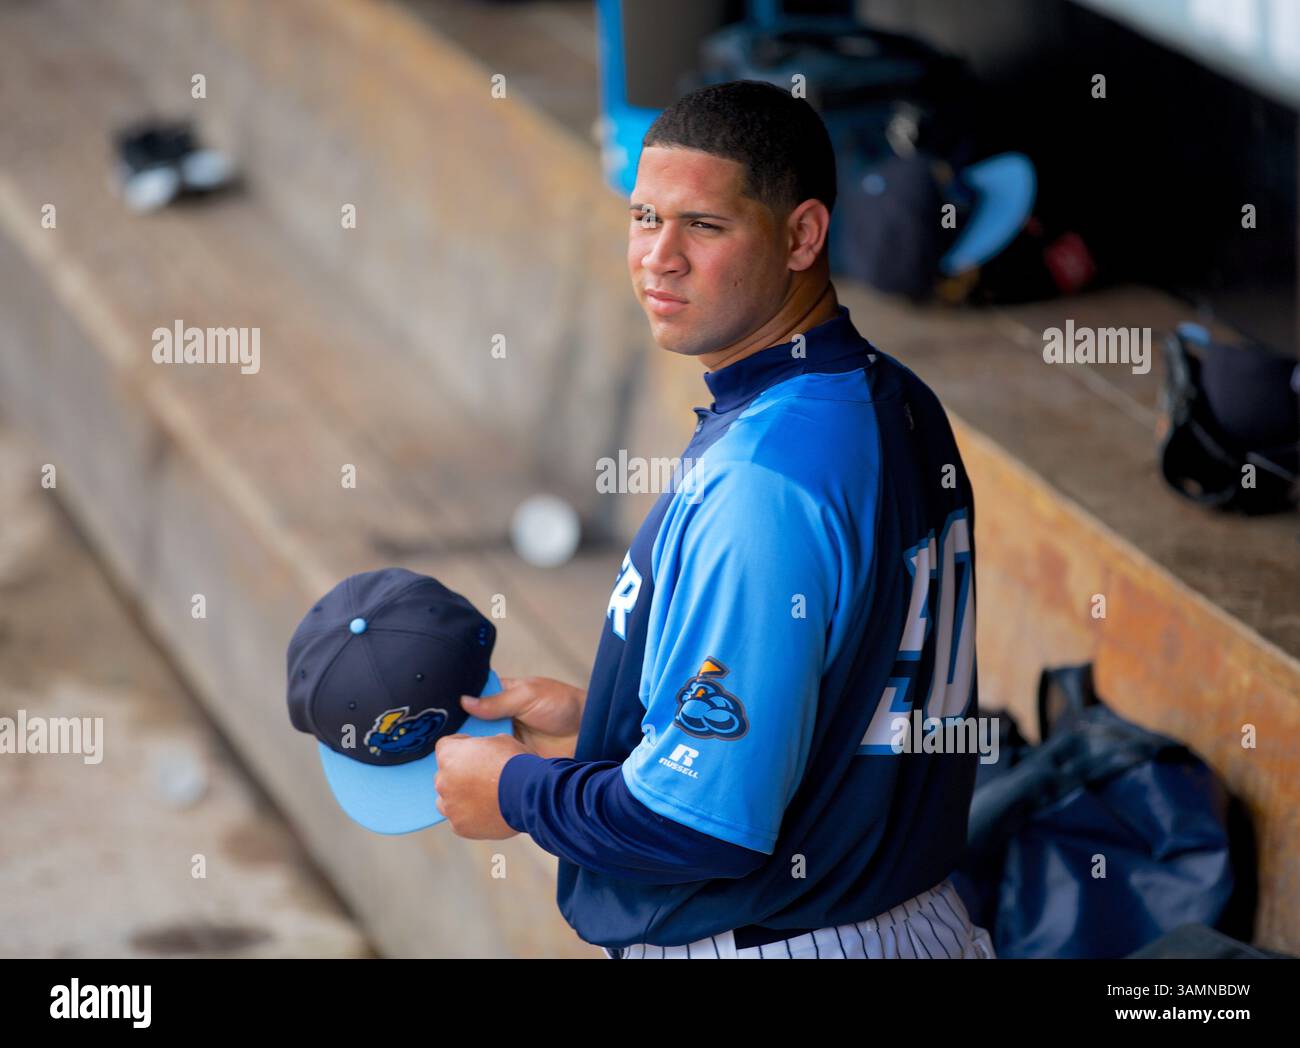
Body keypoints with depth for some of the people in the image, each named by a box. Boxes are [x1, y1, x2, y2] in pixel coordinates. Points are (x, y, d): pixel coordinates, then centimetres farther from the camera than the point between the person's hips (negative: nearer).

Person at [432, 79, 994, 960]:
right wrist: (592, 718, 14)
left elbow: (709, 821, -27)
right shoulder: (896, 404, 3)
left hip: (768, 944, -9)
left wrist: (517, 792, -11)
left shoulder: (757, 486, -25)